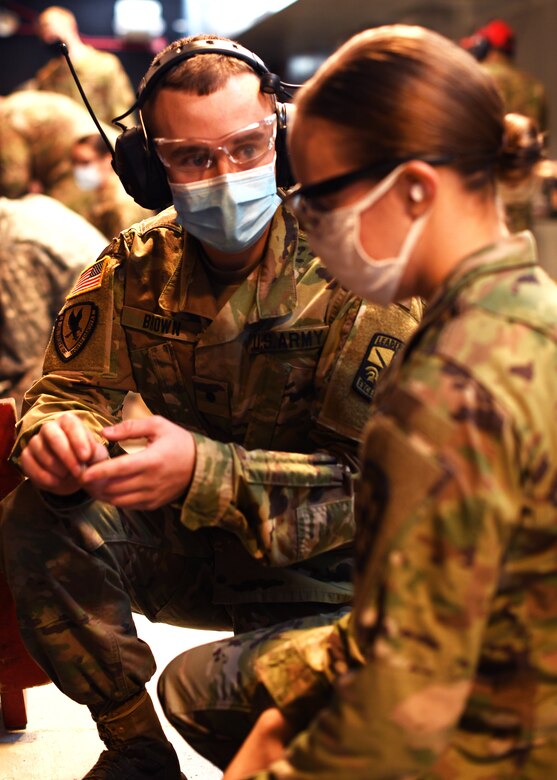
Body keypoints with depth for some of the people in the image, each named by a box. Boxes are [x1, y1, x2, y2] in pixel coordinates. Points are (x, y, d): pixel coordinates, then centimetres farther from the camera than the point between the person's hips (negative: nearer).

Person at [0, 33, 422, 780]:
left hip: (326, 576, -4)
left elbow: (380, 475, -26)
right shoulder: (136, 267, -6)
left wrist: (207, 472, -42)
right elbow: (72, 387, -2)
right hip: (191, 551, 4)